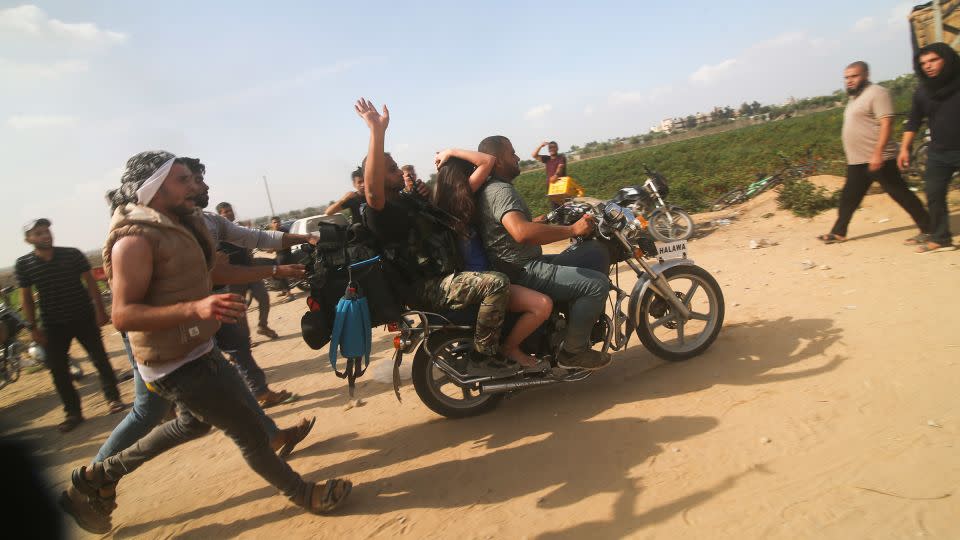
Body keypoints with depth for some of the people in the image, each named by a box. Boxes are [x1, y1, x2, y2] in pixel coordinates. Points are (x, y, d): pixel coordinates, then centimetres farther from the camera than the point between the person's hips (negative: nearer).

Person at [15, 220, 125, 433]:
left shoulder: (72, 254, -6)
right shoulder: (23, 265, -2)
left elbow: (90, 282, -3)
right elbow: (26, 297, 3)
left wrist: (100, 310, -9)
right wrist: (33, 327, -1)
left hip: (84, 317, -1)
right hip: (53, 324, 2)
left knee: (100, 359, 1)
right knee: (58, 369, 3)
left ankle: (113, 399, 13)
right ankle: (73, 412, 14)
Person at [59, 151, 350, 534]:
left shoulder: (181, 225, 7)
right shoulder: (135, 238, -22)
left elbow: (218, 270, 20)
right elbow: (123, 315, -27)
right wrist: (195, 308, -41)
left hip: (196, 350, 10)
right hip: (175, 364, -10)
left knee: (194, 422, 31)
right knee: (250, 432, 1)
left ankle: (97, 477, 40)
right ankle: (303, 494, 20)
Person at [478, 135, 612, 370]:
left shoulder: (493, 189, 18)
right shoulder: (500, 190, -17)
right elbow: (521, 233, -35)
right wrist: (572, 229, -27)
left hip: (528, 264, 11)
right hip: (523, 273, -11)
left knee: (597, 253, 11)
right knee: (597, 283, -18)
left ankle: (589, 320, 16)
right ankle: (573, 351, -5)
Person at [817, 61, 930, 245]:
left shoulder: (877, 93, -10)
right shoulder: (855, 97, 18)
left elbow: (886, 123, -19)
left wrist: (877, 153, -28)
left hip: (877, 159, -9)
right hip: (856, 161, 9)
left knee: (901, 194, -3)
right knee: (848, 198, 12)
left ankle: (927, 229, 5)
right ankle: (838, 232, 21)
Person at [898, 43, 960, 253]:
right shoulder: (922, 91, 4)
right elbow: (914, 121, 12)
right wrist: (905, 148, 6)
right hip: (938, 153, 3)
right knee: (934, 195, 2)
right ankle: (940, 237, 11)